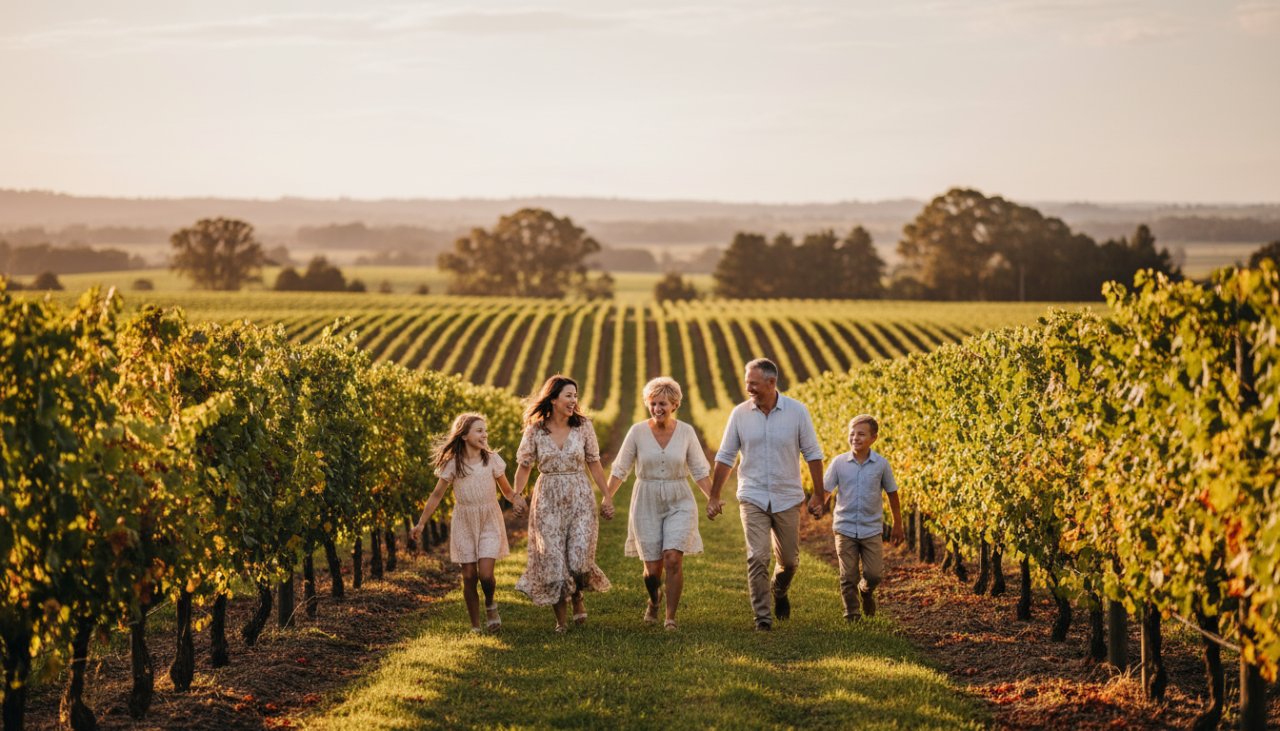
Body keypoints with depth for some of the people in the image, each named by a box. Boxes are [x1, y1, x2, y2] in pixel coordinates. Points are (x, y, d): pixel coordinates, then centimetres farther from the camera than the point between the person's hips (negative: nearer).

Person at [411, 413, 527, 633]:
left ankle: (491, 605, 18)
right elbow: (437, 495, 3)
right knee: (469, 576, 0)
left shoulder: (492, 460, -3)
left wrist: (516, 499, -19)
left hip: (490, 522, 0)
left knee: (485, 574, -14)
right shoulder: (452, 464, -4)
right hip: (464, 523, 0)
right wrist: (421, 523, 2)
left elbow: (507, 490, 3)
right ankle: (475, 626, 13)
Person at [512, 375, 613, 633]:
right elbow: (524, 465, 4)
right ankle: (560, 620, 14)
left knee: (579, 559, -10)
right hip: (547, 500, 0)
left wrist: (607, 497, 5)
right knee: (552, 561, 0)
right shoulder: (535, 429, -3)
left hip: (580, 498, 0)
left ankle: (578, 596, 23)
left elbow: (594, 464, 5)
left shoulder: (583, 426, -1)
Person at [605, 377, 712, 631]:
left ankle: (671, 617, -3)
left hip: (679, 504, 0)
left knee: (673, 559, -17)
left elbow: (700, 471, 5)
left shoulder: (686, 432, -2)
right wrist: (607, 496, -7)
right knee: (653, 567, 2)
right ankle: (654, 601, 36)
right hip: (646, 503, 0)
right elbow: (620, 469, 2)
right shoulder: (638, 431, -4)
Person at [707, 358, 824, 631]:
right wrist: (714, 497, 3)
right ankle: (762, 617, -4)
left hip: (787, 498, 0)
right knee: (757, 558, -12)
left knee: (789, 560, 11)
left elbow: (813, 454, 1)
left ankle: (779, 591, 43)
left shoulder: (797, 411, -6)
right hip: (753, 498, 0)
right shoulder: (740, 414, -3)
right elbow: (725, 457, 4)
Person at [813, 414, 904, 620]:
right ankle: (851, 614, 19)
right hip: (845, 528, 0)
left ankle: (866, 592, 32)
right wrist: (819, 506, -24)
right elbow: (825, 489, -2)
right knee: (848, 576, 3)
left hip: (872, 529, 0)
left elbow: (892, 494, 6)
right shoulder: (839, 463, -4)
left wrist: (898, 525, 11)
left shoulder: (881, 464, -4)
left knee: (874, 574, -1)